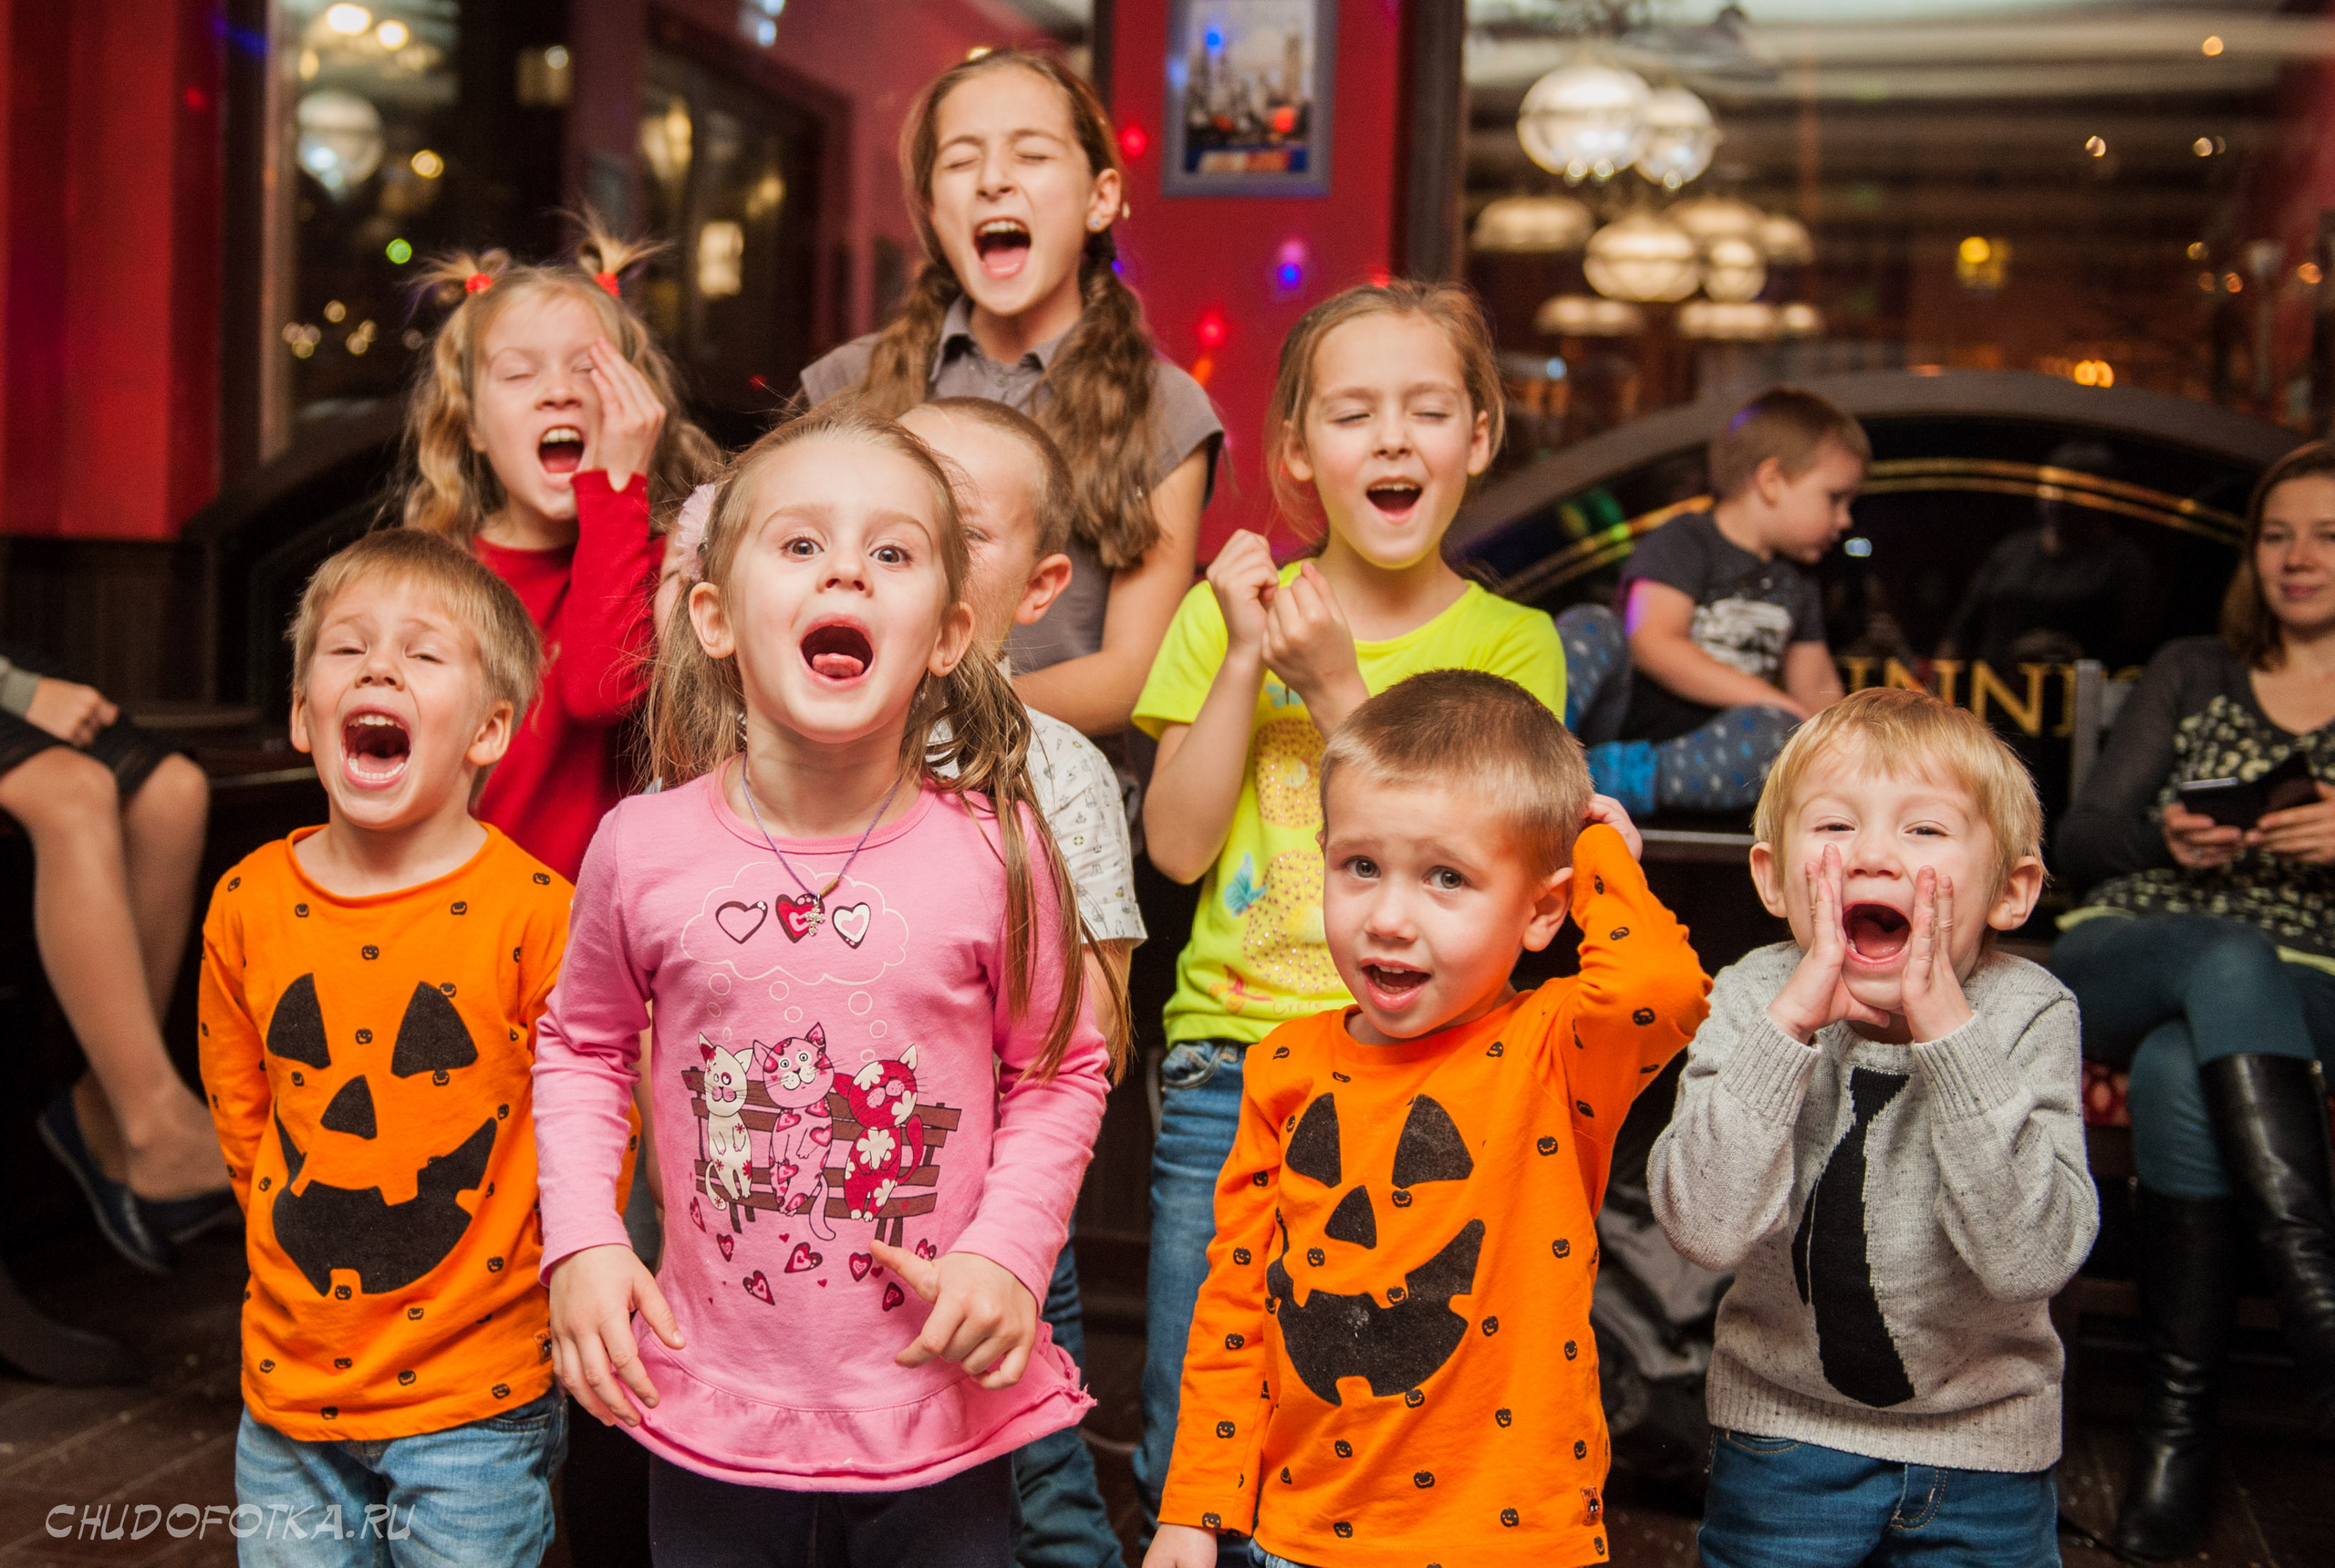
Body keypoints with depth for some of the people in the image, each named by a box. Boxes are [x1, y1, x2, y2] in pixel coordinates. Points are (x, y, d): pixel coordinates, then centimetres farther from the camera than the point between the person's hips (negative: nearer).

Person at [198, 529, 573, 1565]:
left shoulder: (534, 911, -16)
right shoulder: (246, 905, -2)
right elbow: (243, 1115, 11)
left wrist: (538, 1290, -3)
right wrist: (308, 1261, 8)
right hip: (289, 1389, 4)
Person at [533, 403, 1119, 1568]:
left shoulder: (991, 854, -11)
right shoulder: (645, 849, -9)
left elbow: (1061, 1069, 3)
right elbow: (581, 1046, 8)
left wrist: (1008, 1252, -10)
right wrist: (581, 1241, -3)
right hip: (711, 1422, 1)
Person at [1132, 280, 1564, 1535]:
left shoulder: (1510, 644, 2)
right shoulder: (1229, 608, 6)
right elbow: (1178, 845, -3)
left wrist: (1336, 682, -15)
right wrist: (1247, 659, -10)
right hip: (1229, 1060, 1)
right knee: (1187, 1458, 5)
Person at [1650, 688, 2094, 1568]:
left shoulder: (2028, 1016, -15)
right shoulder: (1754, 999, -14)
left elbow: (2032, 1260, -27)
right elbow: (1706, 1228, -26)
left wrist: (1948, 1031, -31)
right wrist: (1792, 1019, -32)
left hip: (1982, 1440, 0)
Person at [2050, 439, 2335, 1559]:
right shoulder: (2191, 673, 21)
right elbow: (2074, 845, 15)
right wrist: (2161, 837, -8)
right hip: (2115, 963, 2)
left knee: (2180, 1068, -38)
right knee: (2229, 958, -37)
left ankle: (2180, 1412, -34)